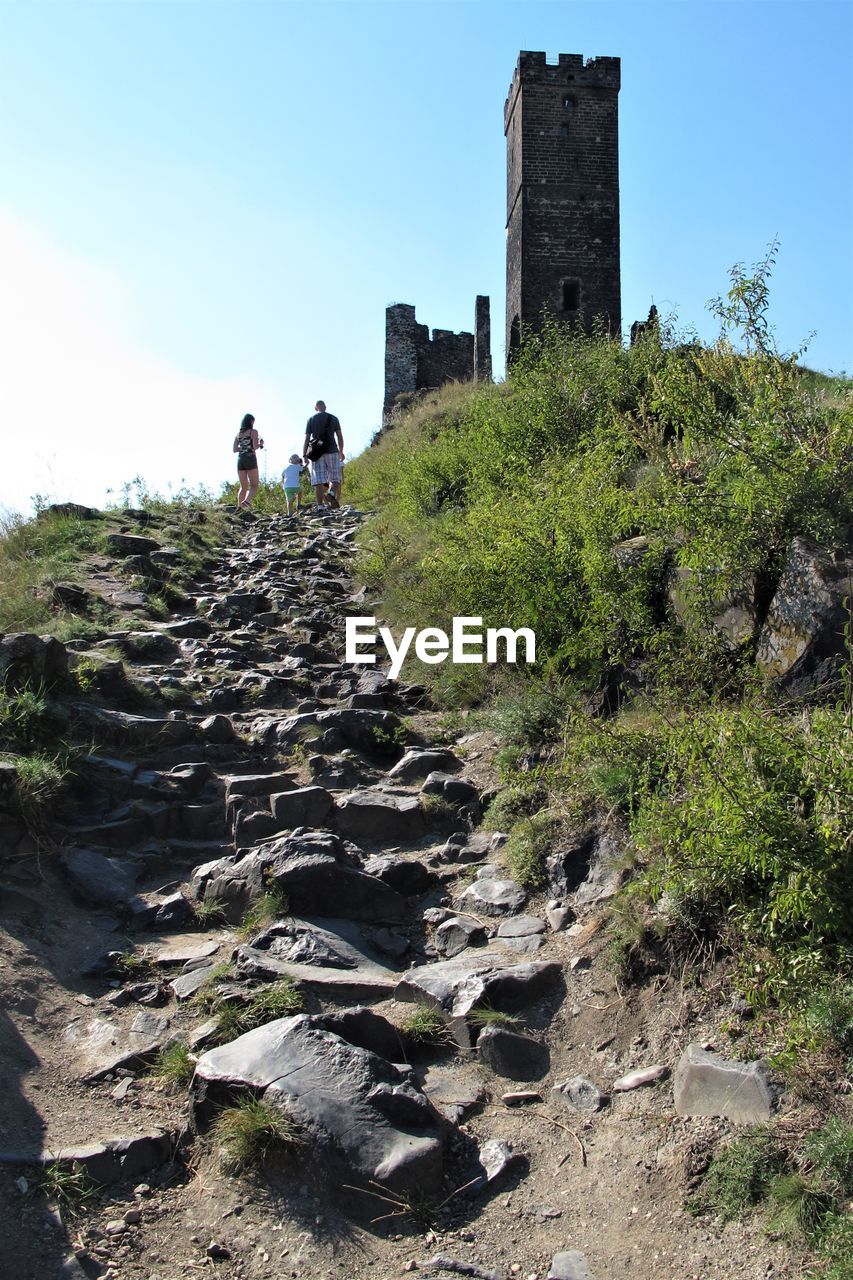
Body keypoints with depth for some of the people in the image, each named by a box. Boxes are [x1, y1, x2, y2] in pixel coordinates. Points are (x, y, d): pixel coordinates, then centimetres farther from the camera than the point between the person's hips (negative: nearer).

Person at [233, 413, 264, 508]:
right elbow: (255, 447, -12)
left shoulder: (238, 434, 13)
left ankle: (240, 508, 0)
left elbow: (235, 450, 10)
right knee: (254, 485, -1)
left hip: (240, 459, 5)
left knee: (243, 487, 9)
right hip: (250, 459, -5)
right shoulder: (253, 432, -2)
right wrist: (260, 444, 8)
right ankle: (247, 500, -28)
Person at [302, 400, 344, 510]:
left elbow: (307, 439, 2)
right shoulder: (333, 418, 7)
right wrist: (341, 452, 13)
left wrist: (305, 455, 4)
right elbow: (339, 437, 4)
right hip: (332, 451, 0)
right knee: (335, 478, 6)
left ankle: (320, 505, -9)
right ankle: (333, 493, -24)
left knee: (318, 480, -1)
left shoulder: (311, 420, 7)